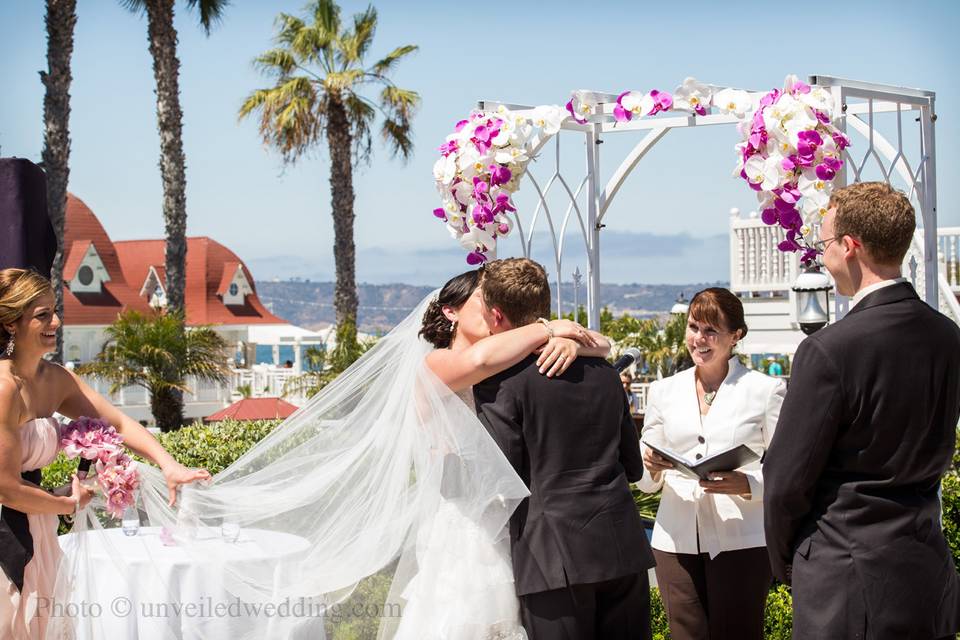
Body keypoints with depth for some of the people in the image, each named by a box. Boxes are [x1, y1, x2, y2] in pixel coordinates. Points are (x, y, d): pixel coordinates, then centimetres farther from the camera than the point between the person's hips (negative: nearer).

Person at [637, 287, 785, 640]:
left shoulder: (765, 390, 2)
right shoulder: (664, 391, 12)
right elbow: (645, 481, 14)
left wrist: (749, 484, -19)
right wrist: (653, 466, -9)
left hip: (740, 541, -3)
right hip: (677, 541, 3)